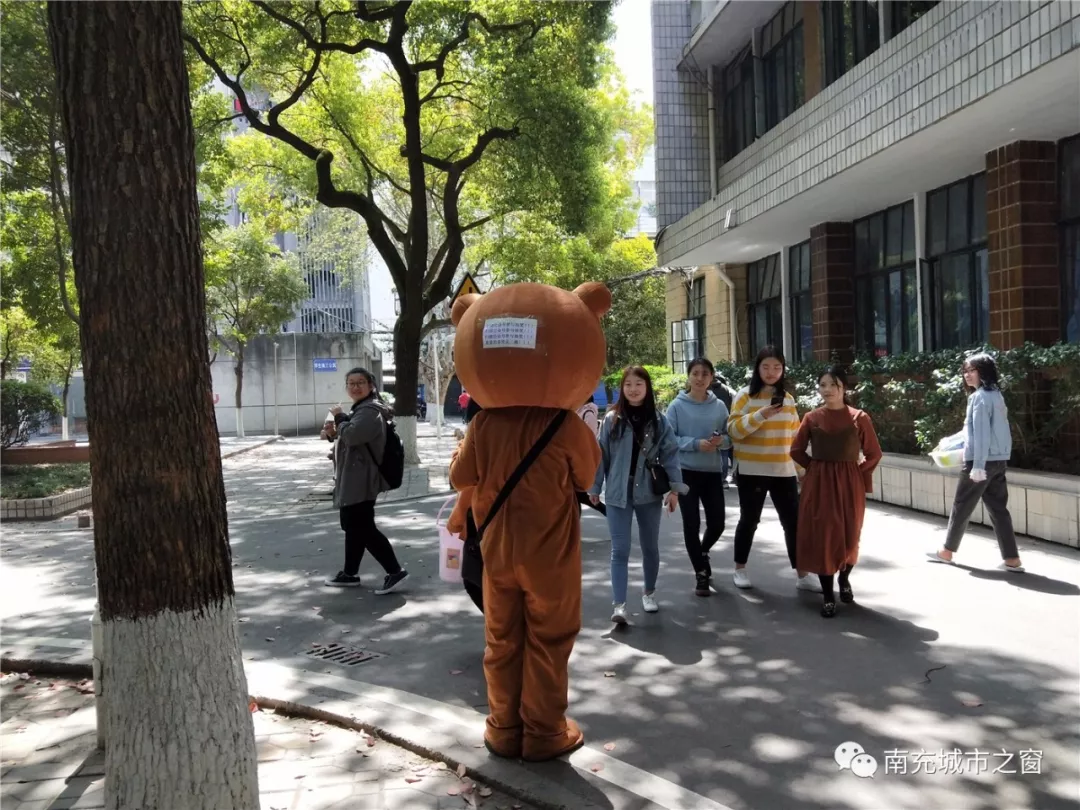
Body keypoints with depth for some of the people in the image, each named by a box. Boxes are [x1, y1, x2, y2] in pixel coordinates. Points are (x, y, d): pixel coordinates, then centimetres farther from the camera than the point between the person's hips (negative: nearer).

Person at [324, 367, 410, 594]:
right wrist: (340, 423, 5)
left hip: (360, 482, -11)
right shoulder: (361, 409, 19)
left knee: (364, 528, -11)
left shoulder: (370, 411, -18)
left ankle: (395, 571, -8)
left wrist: (339, 418, -12)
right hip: (353, 480, 11)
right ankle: (350, 573, 28)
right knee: (353, 526, 17)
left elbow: (351, 435, -30)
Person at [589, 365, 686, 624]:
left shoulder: (659, 420, -1)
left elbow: (670, 454, -1)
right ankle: (619, 604, -4)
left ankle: (649, 592, 35)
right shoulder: (611, 420, -2)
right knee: (619, 550, -3)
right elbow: (601, 455, 1)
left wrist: (674, 488, -7)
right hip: (618, 494, -1)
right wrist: (594, 487, 4)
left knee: (650, 547, 15)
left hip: (649, 493, 1)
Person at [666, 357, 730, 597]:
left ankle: (703, 552, 39)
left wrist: (721, 440, -13)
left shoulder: (719, 406, 3)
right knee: (692, 524, 1)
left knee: (717, 523, 5)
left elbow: (729, 436, 10)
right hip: (686, 472, -3)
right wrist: (696, 444, -19)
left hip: (713, 472, 3)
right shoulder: (677, 406, -6)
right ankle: (700, 573, 18)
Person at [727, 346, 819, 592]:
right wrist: (760, 415, -25)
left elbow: (795, 435, 15)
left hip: (784, 471, 4)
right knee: (749, 520, 6)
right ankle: (740, 570, 21)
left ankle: (802, 575, 10)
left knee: (793, 521, 3)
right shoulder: (745, 395, -4)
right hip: (752, 471, -4)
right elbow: (734, 430, -12)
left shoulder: (787, 398, 10)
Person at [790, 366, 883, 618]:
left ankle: (844, 580, 39)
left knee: (849, 537, 9)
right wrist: (815, 468, 4)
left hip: (849, 486, -1)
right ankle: (827, 596, 10)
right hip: (818, 485, 1)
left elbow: (874, 454, 1)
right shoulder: (812, 418, 0)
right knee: (821, 538, 0)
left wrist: (857, 474, -2)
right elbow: (796, 451, 10)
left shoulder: (859, 418, -5)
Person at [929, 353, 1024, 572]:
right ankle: (1012, 559, 6)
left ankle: (947, 552, 16)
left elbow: (981, 434, -19)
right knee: (998, 508, 8)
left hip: (983, 460, -9)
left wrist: (978, 465, -21)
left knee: (961, 506, 4)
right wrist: (954, 441, 29)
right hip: (999, 459, 9)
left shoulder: (980, 397, -14)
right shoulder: (995, 394, 15)